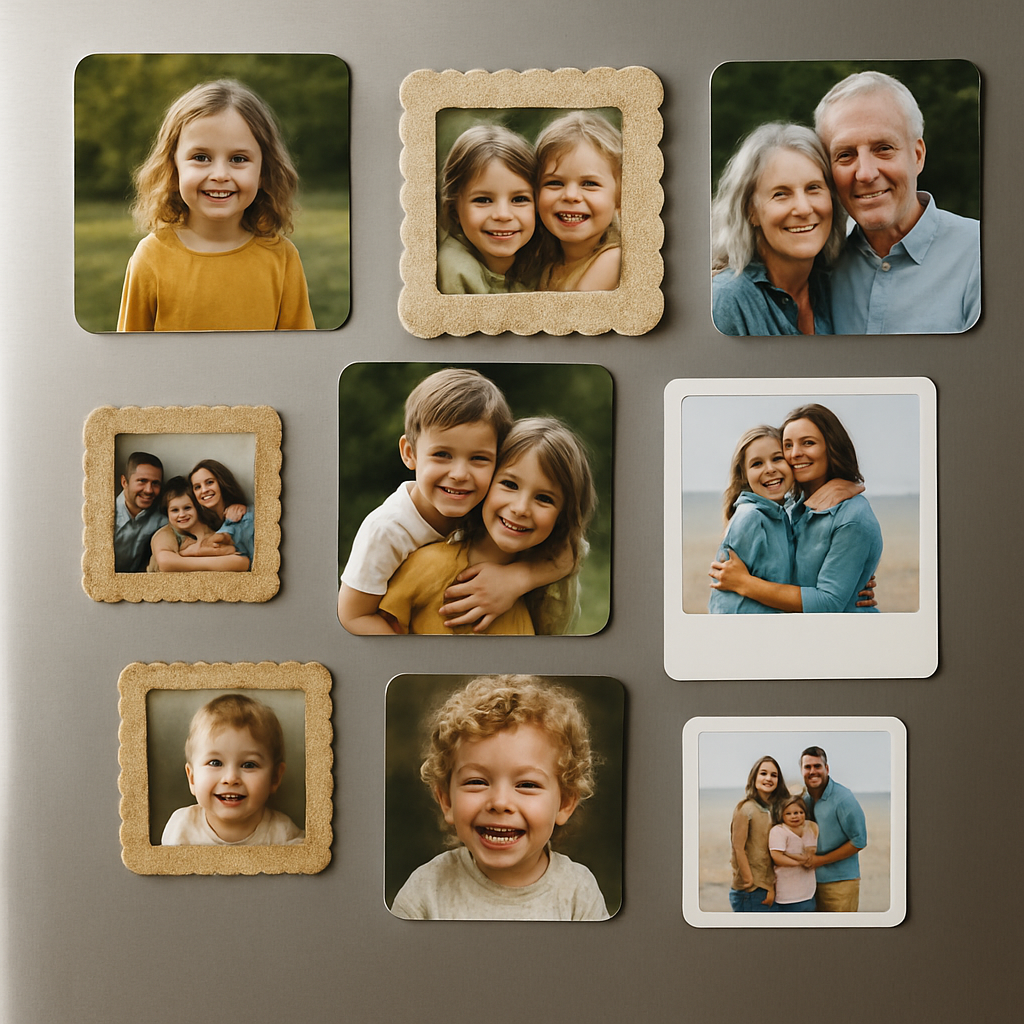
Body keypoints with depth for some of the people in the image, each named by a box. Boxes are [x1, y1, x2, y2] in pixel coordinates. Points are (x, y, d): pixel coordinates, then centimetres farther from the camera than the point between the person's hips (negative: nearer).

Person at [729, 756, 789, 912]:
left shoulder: (775, 809, 12)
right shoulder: (745, 808, -9)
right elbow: (738, 849, -11)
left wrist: (772, 887, 4)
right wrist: (750, 883, -11)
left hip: (771, 889, 6)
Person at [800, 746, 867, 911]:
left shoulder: (843, 798, -12)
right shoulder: (805, 800, 7)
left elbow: (859, 841, -12)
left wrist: (821, 860, -12)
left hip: (840, 881, -6)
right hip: (814, 878, 6)